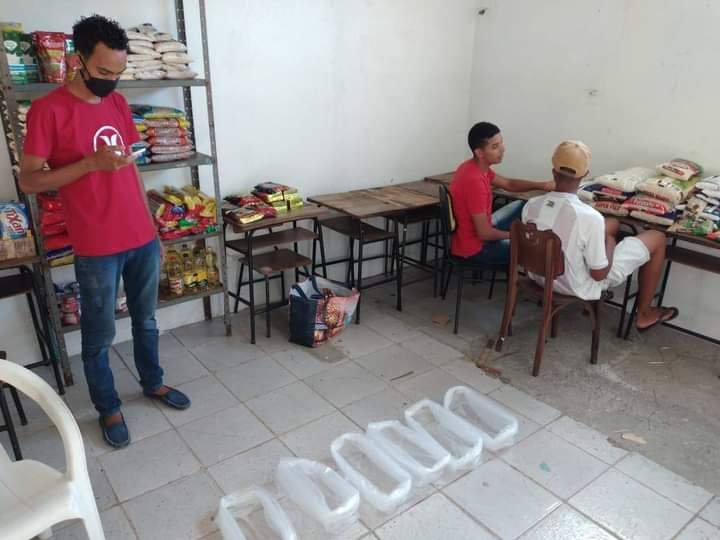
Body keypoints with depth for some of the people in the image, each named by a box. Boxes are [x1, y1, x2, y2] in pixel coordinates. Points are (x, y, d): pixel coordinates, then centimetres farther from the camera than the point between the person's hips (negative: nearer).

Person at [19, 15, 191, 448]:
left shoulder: (118, 103, 8)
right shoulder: (48, 110, -10)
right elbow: (29, 181, -10)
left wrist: (153, 228, 14)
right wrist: (91, 163, -23)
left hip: (143, 239, 6)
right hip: (97, 249, -5)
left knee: (146, 320, 19)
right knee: (100, 335, 10)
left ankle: (153, 382, 39)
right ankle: (108, 408, 29)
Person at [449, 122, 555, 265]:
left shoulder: (475, 167, -1)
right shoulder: (474, 181, -30)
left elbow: (509, 184, 14)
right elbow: (484, 233, -28)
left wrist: (542, 185, -1)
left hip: (477, 230, 9)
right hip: (474, 247, -9)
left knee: (521, 206, 19)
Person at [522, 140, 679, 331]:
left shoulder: (530, 205, -15)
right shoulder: (589, 217, -31)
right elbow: (599, 274, -21)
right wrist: (609, 241, -2)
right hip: (579, 287, -6)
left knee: (612, 224, 24)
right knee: (657, 239, 9)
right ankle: (644, 314, 25)